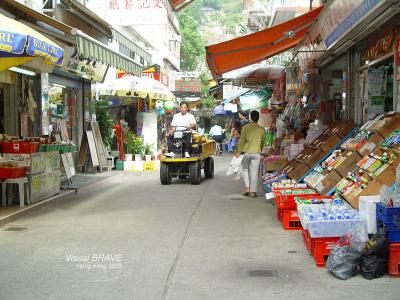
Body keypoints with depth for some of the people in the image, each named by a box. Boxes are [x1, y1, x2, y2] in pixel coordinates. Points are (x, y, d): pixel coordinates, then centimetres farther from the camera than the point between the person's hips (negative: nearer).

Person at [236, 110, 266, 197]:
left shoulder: (245, 128, -6)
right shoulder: (262, 129, 0)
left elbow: (242, 140, -6)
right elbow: (263, 141, 10)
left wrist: (239, 152, 1)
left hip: (246, 152, -1)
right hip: (256, 153, 1)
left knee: (245, 170, 17)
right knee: (254, 172, 5)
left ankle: (247, 188, 5)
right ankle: (253, 191, 4)